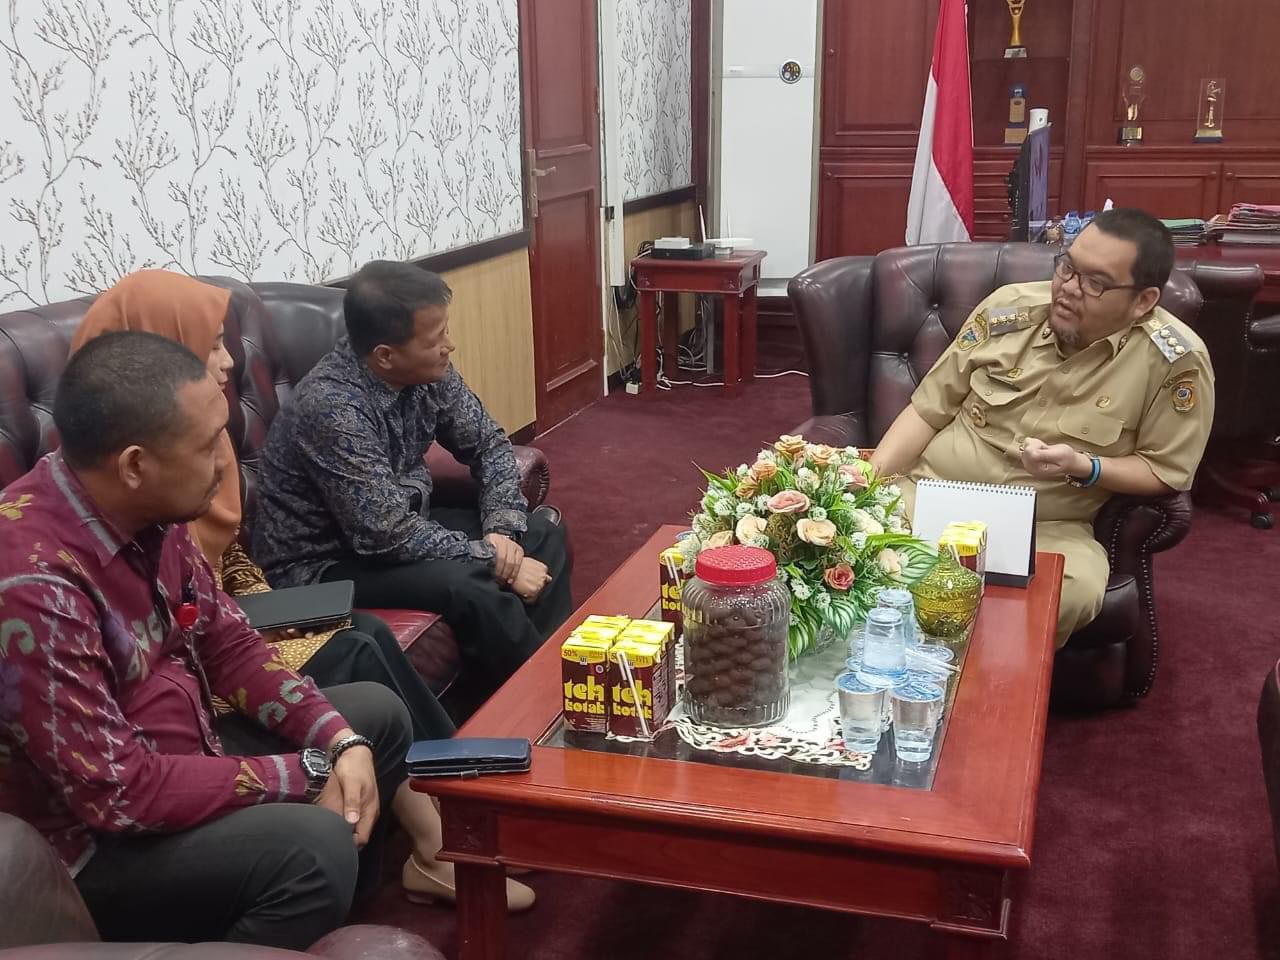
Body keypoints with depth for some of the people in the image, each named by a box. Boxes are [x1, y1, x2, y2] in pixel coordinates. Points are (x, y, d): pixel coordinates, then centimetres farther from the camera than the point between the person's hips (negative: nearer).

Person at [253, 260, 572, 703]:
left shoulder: (427, 371, -8)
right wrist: (496, 562, -23)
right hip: (323, 562, -8)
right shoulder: (331, 405, -31)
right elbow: (386, 534, -31)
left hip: (397, 525, 9)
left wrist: (501, 528, -12)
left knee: (542, 536, 3)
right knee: (470, 586, -29)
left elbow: (489, 445, 5)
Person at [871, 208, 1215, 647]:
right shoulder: (1009, 308, -2)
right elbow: (928, 410, 4)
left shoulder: (1176, 360, -11)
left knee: (1075, 593, -34)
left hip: (1049, 527, -1)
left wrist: (1083, 468, -20)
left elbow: (1167, 471, -2)